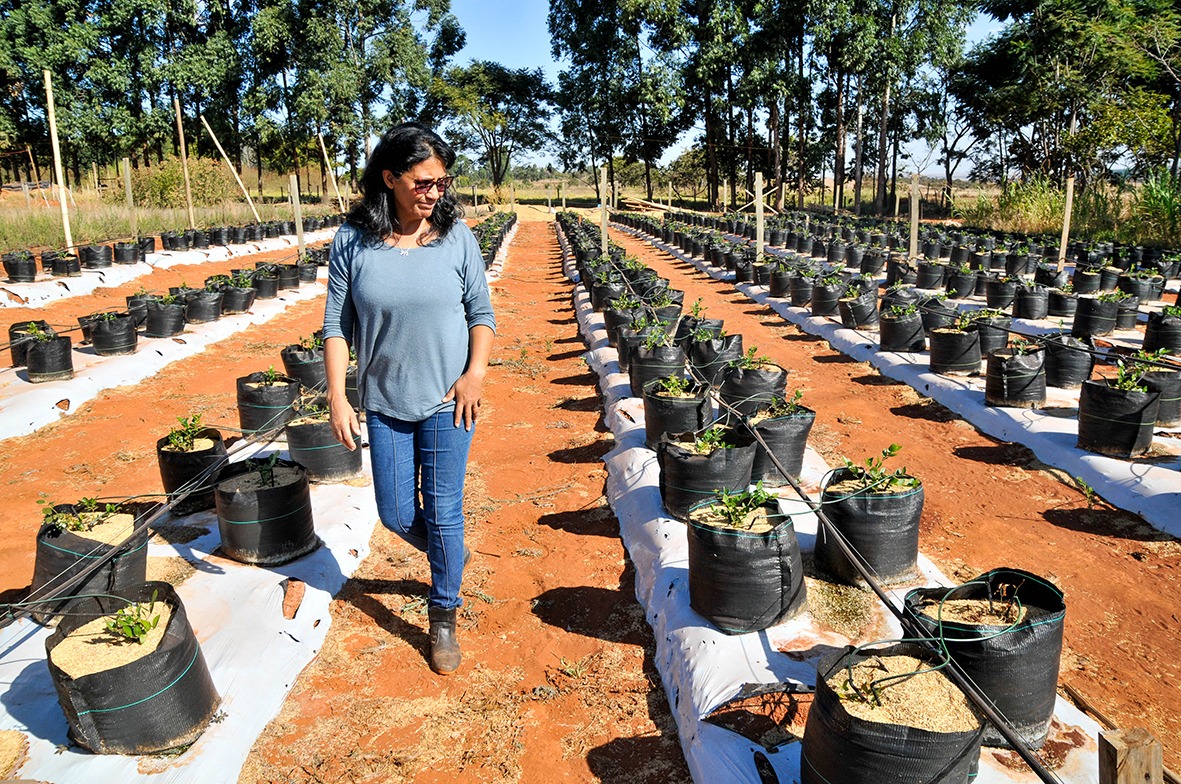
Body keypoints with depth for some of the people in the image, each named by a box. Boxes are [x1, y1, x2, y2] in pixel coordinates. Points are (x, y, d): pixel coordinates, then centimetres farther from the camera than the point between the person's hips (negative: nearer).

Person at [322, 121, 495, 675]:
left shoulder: (456, 236, -5)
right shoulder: (352, 241, -7)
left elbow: (482, 313, 2)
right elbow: (337, 325, -2)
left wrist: (476, 371, -13)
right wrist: (337, 397, -8)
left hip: (447, 402, -1)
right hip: (385, 404, 1)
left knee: (443, 513, 5)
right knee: (397, 515, 10)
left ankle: (443, 618, 26)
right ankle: (448, 557, 44)